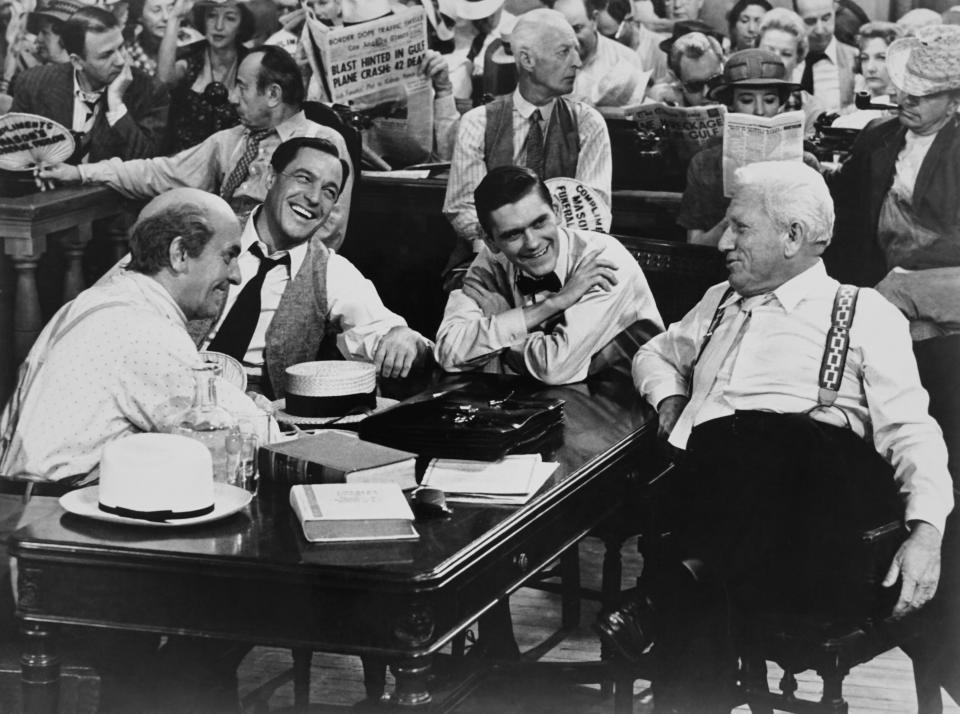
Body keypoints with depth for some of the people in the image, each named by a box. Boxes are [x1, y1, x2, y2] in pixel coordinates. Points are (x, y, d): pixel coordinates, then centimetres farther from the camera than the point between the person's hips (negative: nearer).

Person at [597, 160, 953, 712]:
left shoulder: (865, 314, 15)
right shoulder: (721, 302, 32)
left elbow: (910, 430, 5)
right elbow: (656, 353, 48)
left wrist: (926, 531, -13)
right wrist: (668, 397, 23)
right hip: (709, 474, 4)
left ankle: (681, 583, -35)